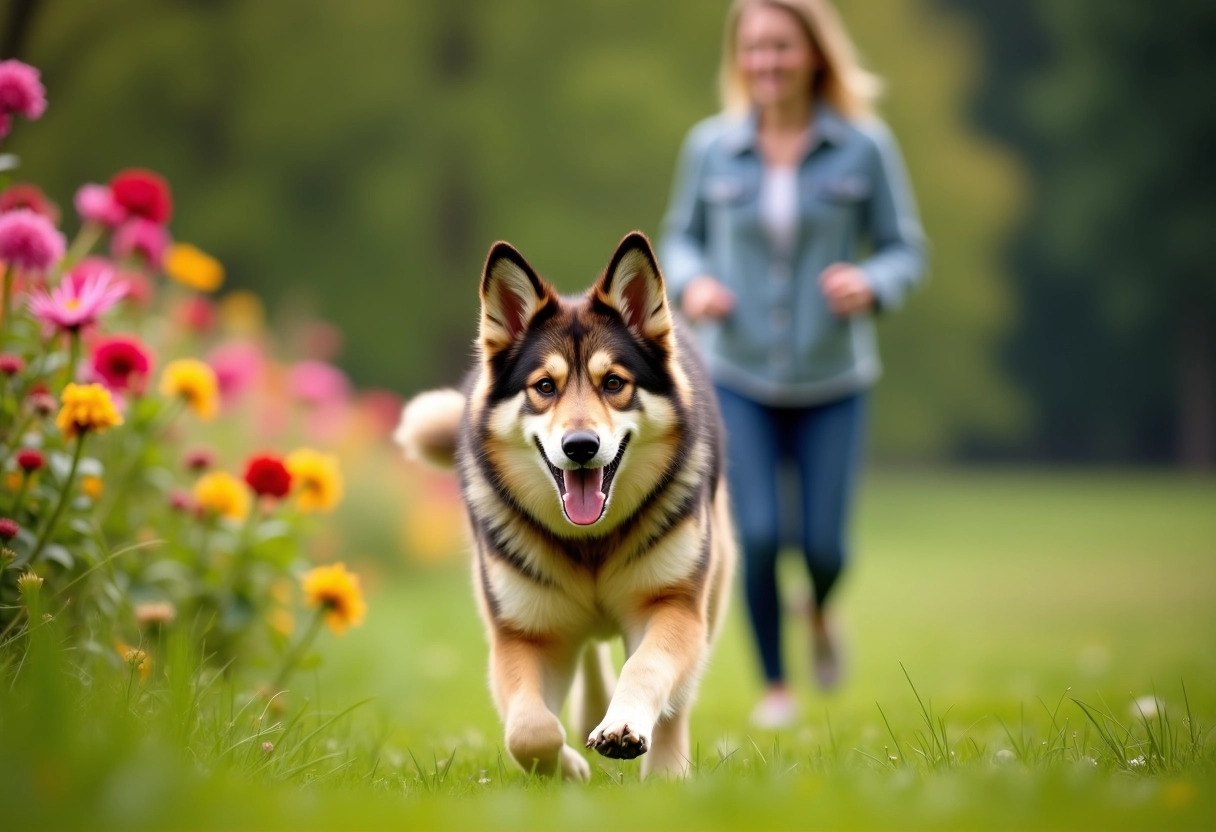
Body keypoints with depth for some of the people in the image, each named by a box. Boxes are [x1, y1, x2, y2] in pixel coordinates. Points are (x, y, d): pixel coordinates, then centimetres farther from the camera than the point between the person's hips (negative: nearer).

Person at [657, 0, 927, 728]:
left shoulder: (864, 146, -6)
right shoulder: (710, 147, -2)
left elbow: (905, 250, -1)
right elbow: (681, 238, 10)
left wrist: (871, 283, -22)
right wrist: (691, 281, -11)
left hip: (832, 381, 0)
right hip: (739, 376, 0)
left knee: (824, 545, 0)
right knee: (759, 535, -9)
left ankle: (821, 613, 39)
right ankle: (775, 687, 15)